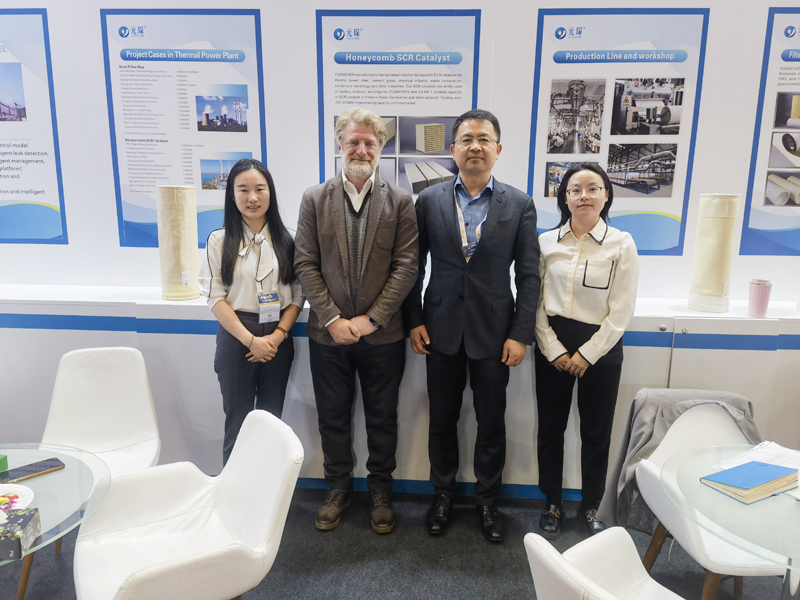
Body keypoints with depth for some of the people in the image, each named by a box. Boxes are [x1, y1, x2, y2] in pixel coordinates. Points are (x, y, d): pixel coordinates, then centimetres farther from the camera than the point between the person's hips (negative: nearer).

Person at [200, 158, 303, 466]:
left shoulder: (287, 240, 4)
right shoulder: (219, 240, 0)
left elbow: (297, 295, 3)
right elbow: (216, 298, -4)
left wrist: (277, 336, -10)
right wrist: (250, 340, -11)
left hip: (278, 339, 2)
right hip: (236, 337, -1)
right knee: (237, 420, 5)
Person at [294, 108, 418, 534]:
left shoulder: (399, 201, 0)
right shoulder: (315, 199, 3)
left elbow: (406, 266, -6)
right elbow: (305, 264, -2)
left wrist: (371, 319, -13)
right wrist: (333, 319, -11)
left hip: (381, 335, -1)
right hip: (328, 334, 1)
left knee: (382, 419, 12)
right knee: (333, 419, 14)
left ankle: (380, 491, 32)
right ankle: (338, 488, 34)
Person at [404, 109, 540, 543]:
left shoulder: (519, 205, 0)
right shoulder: (429, 201, 1)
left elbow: (528, 275, -2)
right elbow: (413, 266, 4)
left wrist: (520, 334, -7)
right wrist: (414, 321, -2)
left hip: (494, 332, 0)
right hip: (441, 329, 1)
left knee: (492, 422, 11)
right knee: (442, 418, 13)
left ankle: (487, 499, 32)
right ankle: (443, 493, 35)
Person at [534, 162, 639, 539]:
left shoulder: (621, 244, -5)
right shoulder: (547, 242, 0)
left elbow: (621, 311, -6)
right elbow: (536, 302, 1)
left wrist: (586, 355, -9)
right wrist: (555, 351, -6)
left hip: (600, 347, -1)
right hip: (552, 345, 2)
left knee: (596, 431, 9)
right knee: (550, 427, 9)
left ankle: (591, 507, 30)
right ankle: (553, 504, 28)